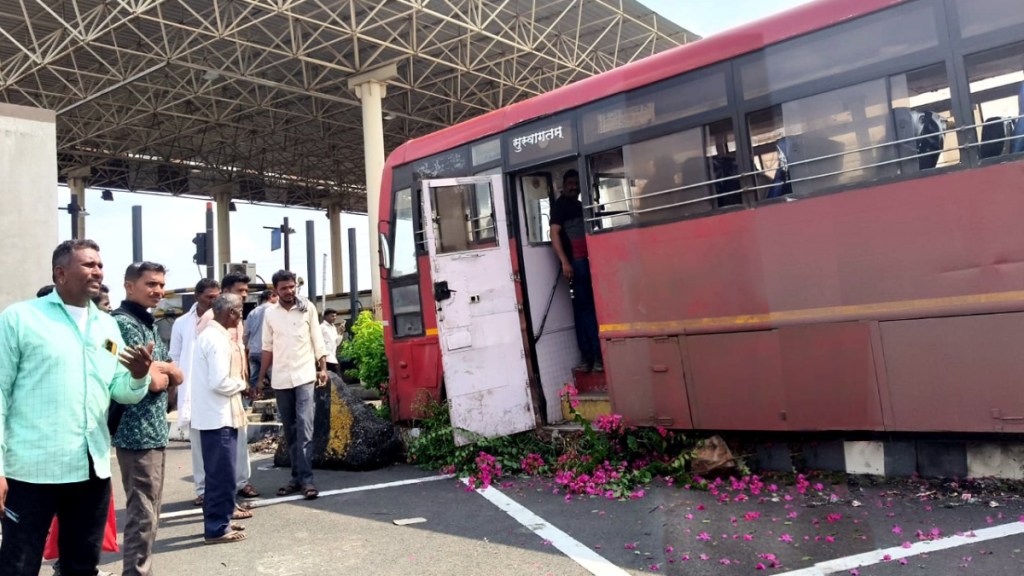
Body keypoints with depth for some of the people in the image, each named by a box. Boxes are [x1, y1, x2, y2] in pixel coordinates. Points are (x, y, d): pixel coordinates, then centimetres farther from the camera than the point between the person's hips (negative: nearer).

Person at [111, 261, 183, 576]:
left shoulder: (149, 324, 15)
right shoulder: (123, 323, -14)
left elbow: (178, 376, 13)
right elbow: (153, 381, -21)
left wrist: (160, 367, -7)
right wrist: (162, 373, 0)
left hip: (154, 430, 10)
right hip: (138, 433, -9)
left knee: (149, 513, 16)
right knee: (143, 515, -4)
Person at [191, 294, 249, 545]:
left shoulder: (209, 334, 13)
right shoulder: (218, 339, -19)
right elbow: (219, 383, -25)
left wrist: (236, 383, 9)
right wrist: (241, 384, -8)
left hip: (213, 414, 10)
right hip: (219, 416, -10)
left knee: (218, 473, 18)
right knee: (222, 475, -2)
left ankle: (218, 521, 27)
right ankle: (217, 529, 6)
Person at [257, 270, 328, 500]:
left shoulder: (308, 308, 0)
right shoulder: (269, 313, 5)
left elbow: (317, 340, 2)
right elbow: (268, 348, 10)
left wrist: (322, 368, -5)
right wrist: (261, 377, 9)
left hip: (304, 376, -3)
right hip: (280, 379, 3)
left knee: (304, 428, -11)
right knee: (290, 430, 9)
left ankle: (306, 478, -10)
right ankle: (297, 477, 17)